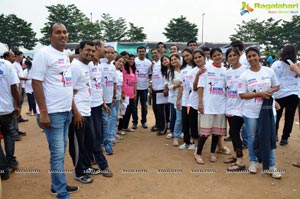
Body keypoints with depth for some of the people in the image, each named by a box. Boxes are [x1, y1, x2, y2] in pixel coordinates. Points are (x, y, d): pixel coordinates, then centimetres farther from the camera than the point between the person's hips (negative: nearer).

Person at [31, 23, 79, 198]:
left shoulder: (66, 56, 13)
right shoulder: (44, 54, -9)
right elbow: (36, 83, -14)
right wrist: (43, 112, -18)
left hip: (67, 111, 8)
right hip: (52, 112, -8)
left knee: (61, 151, 16)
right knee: (57, 153, -2)